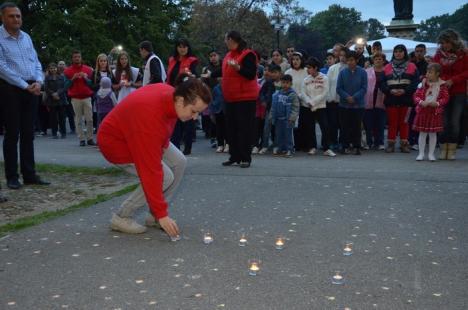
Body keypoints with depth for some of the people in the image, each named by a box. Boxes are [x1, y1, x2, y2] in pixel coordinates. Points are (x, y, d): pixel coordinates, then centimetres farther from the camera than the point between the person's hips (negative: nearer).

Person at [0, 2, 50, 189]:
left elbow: (36, 62, 14)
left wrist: (38, 82, -4)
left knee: (28, 133, 8)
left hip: (31, 89, 6)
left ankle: (29, 174, 13)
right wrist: (25, 86, -16)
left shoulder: (26, 37, 13)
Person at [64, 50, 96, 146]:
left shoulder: (88, 69, 10)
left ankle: (90, 138, 4)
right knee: (79, 120, -2)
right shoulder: (67, 71, 7)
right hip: (75, 99, -1)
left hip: (87, 98, 1)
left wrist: (86, 78, -10)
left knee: (89, 119, -3)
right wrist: (72, 79, -10)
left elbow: (92, 83, 8)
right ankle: (82, 139, 1)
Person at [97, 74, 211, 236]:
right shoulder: (150, 115, -41)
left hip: (140, 134, 9)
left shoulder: (172, 94, -17)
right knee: (165, 177, -18)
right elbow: (150, 171, -38)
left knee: (179, 162, -3)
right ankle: (122, 217, -4)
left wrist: (163, 145, 0)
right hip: (116, 142, -9)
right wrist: (162, 214, -34)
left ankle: (155, 214, 9)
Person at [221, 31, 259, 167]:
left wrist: (238, 68, -31)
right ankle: (234, 156, 16)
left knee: (245, 129, -6)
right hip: (230, 98, 8)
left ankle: (246, 158, -1)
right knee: (231, 128, 9)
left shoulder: (248, 55, -10)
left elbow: (251, 75, -18)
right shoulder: (228, 55, 15)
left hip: (245, 98, -8)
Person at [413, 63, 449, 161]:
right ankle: (421, 153, 13)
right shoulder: (423, 83, 1)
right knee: (422, 133, 5)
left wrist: (437, 103, -19)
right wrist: (421, 102, -19)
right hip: (423, 111, 1)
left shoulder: (442, 85, -2)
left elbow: (445, 98, -3)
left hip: (435, 112, -1)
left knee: (433, 133, 6)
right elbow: (417, 95, -1)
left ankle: (431, 154, 15)